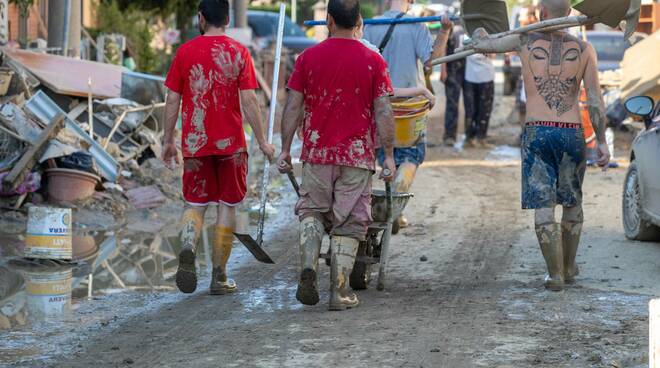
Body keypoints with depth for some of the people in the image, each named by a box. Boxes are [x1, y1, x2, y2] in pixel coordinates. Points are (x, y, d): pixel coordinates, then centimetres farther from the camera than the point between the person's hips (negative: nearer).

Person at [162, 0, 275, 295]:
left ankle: (187, 249, -20)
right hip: (230, 143, -1)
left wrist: (168, 141, 10)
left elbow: (172, 101, 2)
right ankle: (219, 276, 9)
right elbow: (249, 100, -7)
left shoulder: (185, 52, 1)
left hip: (194, 142, 1)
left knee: (195, 204, 10)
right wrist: (262, 141, -1)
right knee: (227, 205, 8)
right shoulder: (238, 52, -3)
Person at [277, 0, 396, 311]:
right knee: (349, 223, 6)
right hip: (357, 156, -1)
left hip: (317, 152, 1)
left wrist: (285, 149, 6)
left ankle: (308, 268, -5)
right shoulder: (373, 61, -2)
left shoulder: (308, 57, 0)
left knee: (312, 212, 17)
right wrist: (388, 155, 0)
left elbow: (293, 107, 0)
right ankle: (339, 292, 5)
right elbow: (383, 112, -5)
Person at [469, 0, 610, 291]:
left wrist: (481, 33, 33)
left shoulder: (526, 41, -2)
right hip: (572, 134, 2)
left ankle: (555, 275, -1)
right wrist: (602, 142, 2)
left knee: (543, 208, 1)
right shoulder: (584, 49, 1)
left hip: (537, 133, -1)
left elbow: (480, 45, 9)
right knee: (572, 204, 18)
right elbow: (595, 100, -3)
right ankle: (568, 268, 30)